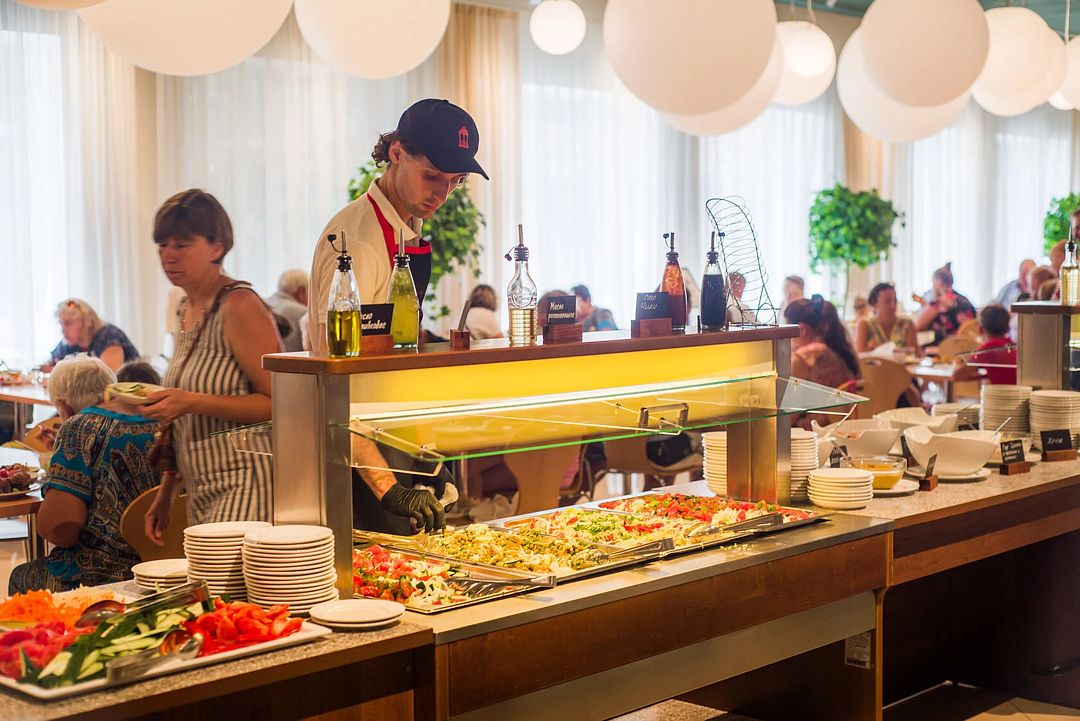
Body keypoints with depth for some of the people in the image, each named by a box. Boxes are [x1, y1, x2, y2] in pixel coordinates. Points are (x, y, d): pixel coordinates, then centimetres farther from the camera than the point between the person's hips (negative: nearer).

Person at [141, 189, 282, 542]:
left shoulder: (240, 307, -11)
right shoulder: (186, 311, 15)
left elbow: (278, 403, -18)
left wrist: (191, 403, -22)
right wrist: (166, 494, 19)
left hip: (246, 488, -8)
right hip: (203, 495, 8)